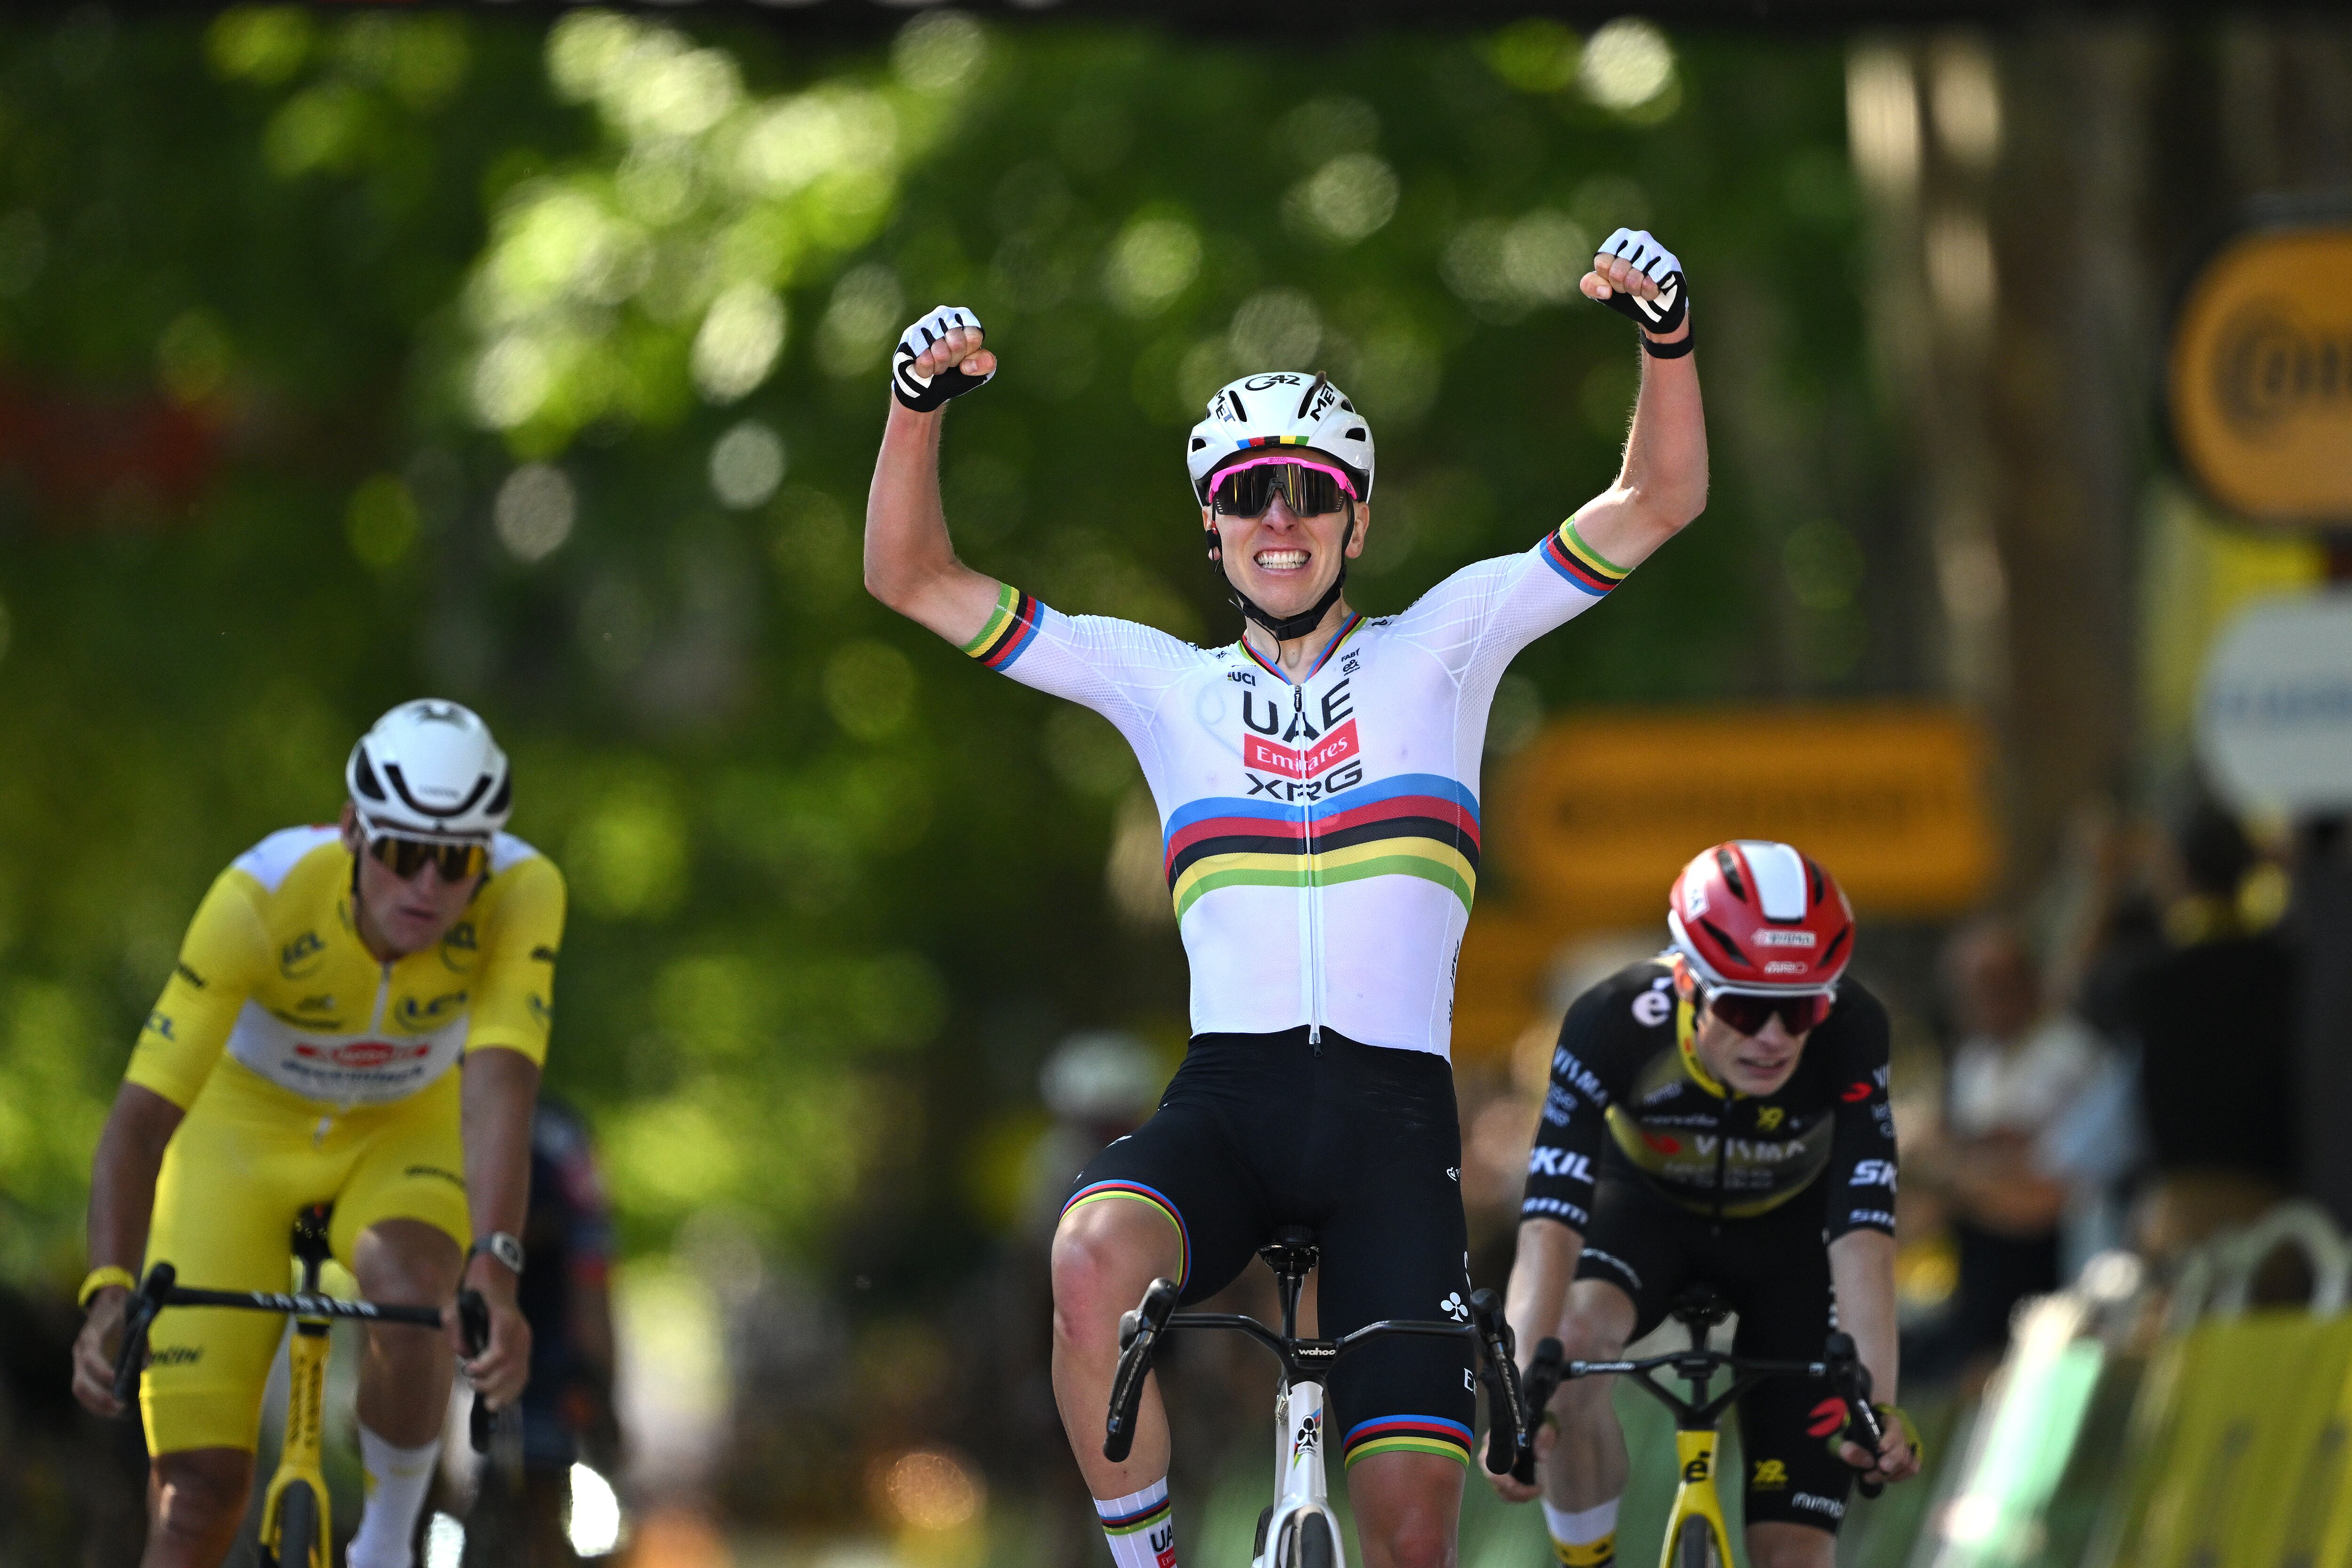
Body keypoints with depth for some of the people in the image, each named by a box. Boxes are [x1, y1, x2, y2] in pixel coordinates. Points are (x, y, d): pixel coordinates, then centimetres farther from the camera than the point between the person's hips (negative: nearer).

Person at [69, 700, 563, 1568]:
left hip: (408, 1132, 1)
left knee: (412, 1299, -33)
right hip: (246, 1128, -1)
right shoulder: (263, 895, -33)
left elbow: (499, 1085, -40)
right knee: (200, 1488, -12)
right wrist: (110, 1293, -51)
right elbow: (141, 1115, -36)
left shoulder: (522, 893, -29)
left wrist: (494, 1269, -56)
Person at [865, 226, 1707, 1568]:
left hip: (1394, 1106, 0)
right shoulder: (1163, 684, 15)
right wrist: (920, 403, -2)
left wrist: (1666, 333, -9)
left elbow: (1659, 502, 8)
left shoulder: (1440, 648, 12)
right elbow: (913, 578, 14)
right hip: (1228, 1094, 0)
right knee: (1095, 1258, -34)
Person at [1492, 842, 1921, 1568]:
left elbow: (1864, 1236, -38)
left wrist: (1876, 1403, -51)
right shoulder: (1614, 1023, -35)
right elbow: (1550, 1223, -41)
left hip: (1787, 1230, 1)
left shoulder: (1851, 1033, -34)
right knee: (1572, 1336, -35)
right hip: (1646, 1207, -1)